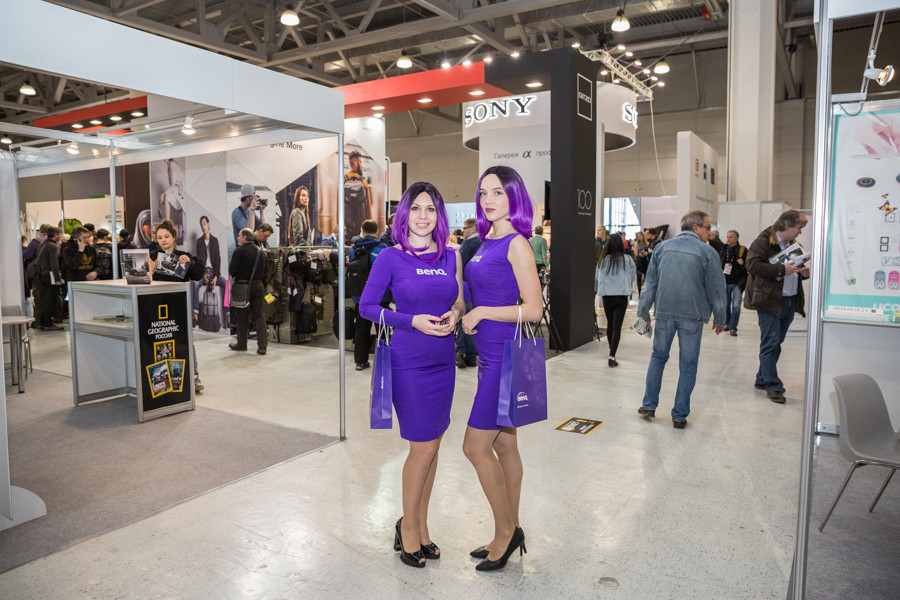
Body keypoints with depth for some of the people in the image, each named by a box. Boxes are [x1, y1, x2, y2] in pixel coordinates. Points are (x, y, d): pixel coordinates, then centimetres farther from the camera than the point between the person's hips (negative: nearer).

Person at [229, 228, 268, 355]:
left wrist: (236, 277, 8)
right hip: (258, 286, 4)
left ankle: (241, 344, 20)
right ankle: (262, 346, -1)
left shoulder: (240, 251, -9)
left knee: (242, 316, 8)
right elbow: (266, 271, 8)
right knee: (260, 316, 4)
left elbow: (232, 270, -13)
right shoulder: (262, 252, 7)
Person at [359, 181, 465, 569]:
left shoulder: (451, 257, 7)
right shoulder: (391, 258, -7)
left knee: (432, 446, 11)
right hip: (409, 362, -5)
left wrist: (455, 315, -7)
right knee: (424, 446, -1)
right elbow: (366, 307, -5)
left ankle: (421, 525, 29)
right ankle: (408, 526, 22)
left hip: (443, 361, 5)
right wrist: (413, 322, -15)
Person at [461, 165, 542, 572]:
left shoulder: (516, 244, -12)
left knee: (476, 446, -5)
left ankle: (505, 531, 14)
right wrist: (463, 314, 7)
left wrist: (480, 313, -14)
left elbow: (533, 309, -17)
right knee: (504, 445, 15)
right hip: (490, 355, 9)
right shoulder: (486, 242, 13)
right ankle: (510, 533, 28)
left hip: (507, 356, -9)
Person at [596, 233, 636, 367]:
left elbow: (598, 277, 8)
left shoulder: (603, 260, -1)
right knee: (617, 327, -4)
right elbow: (633, 277, 6)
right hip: (622, 296, -2)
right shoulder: (627, 259, -5)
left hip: (606, 296, 2)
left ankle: (611, 350, 36)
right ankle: (612, 356, -12)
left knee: (610, 324, 19)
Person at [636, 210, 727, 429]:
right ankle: (680, 415, 13)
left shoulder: (662, 247, 6)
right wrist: (720, 319, 11)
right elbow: (717, 289, -1)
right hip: (692, 316, -3)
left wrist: (643, 314, 9)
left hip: (664, 313, 3)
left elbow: (650, 284, 6)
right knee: (688, 366, 7)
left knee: (658, 356, 19)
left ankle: (649, 405, 20)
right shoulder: (707, 251, -4)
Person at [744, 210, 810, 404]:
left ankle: (763, 379, 25)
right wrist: (781, 269, -24)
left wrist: (802, 272, 6)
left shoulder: (792, 244, 18)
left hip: (790, 301, 9)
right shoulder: (763, 241, -9)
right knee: (770, 344, -6)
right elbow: (752, 264, -21)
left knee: (776, 343, 14)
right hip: (770, 301, -9)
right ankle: (773, 387, -2)